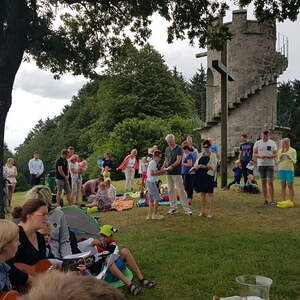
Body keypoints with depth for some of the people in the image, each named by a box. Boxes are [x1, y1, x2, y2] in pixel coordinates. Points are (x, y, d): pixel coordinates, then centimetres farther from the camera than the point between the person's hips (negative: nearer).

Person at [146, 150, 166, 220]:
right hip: (152, 182, -10)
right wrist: (160, 171, -14)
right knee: (157, 198, -6)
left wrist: (160, 171, 8)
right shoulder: (153, 163, -14)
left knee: (152, 199, 13)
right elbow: (152, 173, -20)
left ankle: (150, 215, 18)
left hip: (150, 182, 10)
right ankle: (155, 214, 0)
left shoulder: (154, 163, 16)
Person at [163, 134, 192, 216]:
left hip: (176, 172, -6)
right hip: (168, 173, 6)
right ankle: (173, 208, 17)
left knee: (181, 190, -7)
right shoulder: (167, 149, 14)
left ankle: (186, 208, -3)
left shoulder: (178, 149, -5)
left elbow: (178, 160, -14)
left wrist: (172, 166, -28)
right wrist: (163, 166, -1)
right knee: (171, 190, 9)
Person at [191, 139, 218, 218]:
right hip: (200, 176, 4)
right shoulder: (200, 155, 13)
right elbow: (196, 165, 11)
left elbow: (213, 167, -9)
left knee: (210, 194, 1)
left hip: (209, 176, -4)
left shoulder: (213, 155, 1)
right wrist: (194, 168, -12)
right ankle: (203, 211, 15)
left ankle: (211, 211, 8)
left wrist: (203, 166, -21)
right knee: (202, 193, 7)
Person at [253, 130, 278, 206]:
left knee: (270, 182, -10)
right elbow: (254, 154, 4)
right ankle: (265, 200, 12)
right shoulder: (257, 143, 6)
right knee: (263, 183, 5)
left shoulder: (272, 143, 4)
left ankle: (272, 200, -6)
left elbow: (275, 154, 4)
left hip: (270, 164, -1)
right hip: (261, 164, 2)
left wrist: (271, 156, -18)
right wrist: (260, 156, -16)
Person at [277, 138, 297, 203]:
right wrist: (280, 158, -7)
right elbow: (278, 161, 11)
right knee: (283, 186, 5)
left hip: (290, 169, -3)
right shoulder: (280, 151, 11)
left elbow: (294, 161, 1)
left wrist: (290, 158, -17)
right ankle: (283, 201, 9)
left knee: (290, 186, -3)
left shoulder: (293, 151, 3)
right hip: (281, 169, 3)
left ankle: (291, 201, 0)